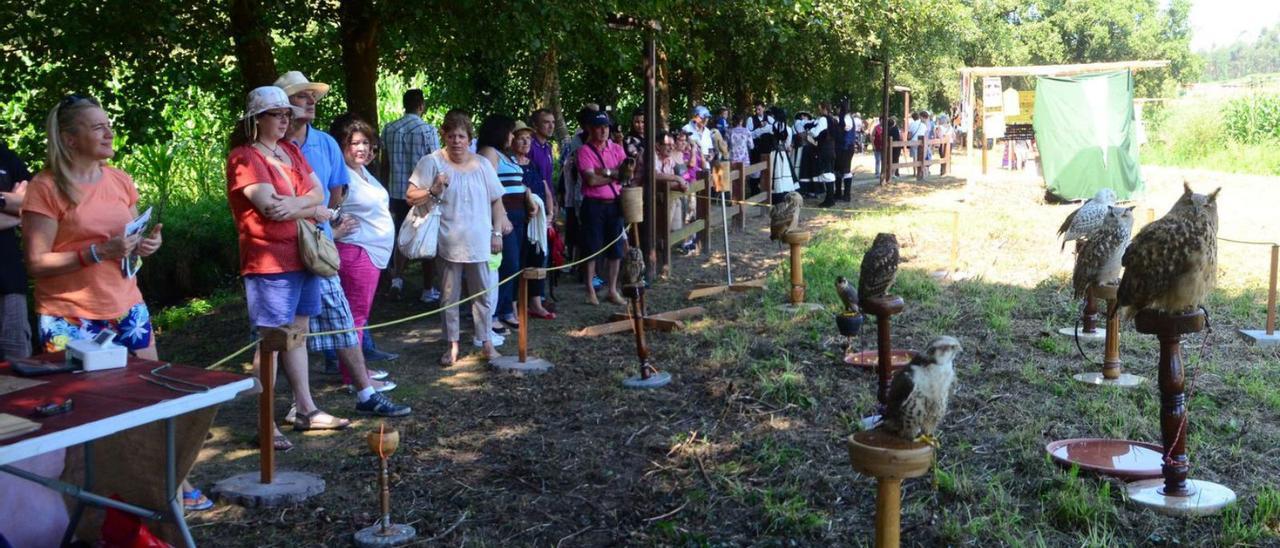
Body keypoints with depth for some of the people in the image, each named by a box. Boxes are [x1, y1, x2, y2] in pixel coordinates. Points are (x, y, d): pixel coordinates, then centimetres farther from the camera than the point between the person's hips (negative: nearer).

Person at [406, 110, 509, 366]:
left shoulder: (482, 164, 6)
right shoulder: (432, 162, -3)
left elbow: (496, 200, 12)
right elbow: (410, 197, -5)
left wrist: (497, 232, 6)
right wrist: (433, 191, -21)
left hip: (479, 243, 2)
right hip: (447, 244, -2)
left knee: (483, 294, 8)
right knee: (449, 297, 8)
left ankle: (487, 343, 20)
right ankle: (452, 345, 19)